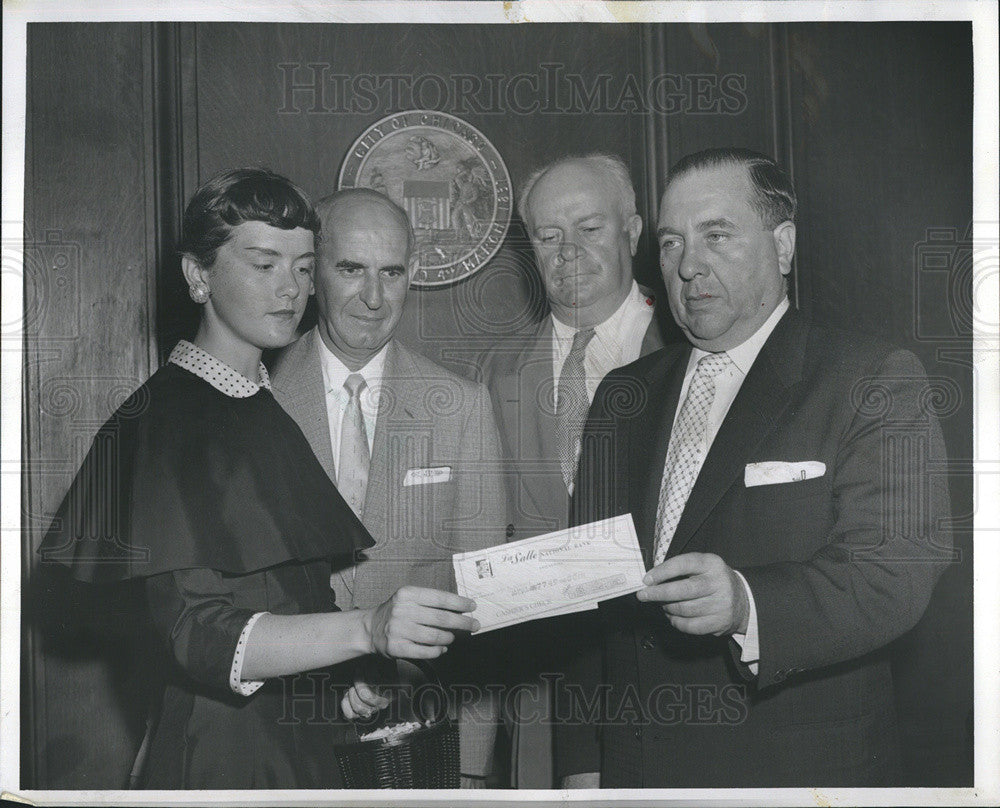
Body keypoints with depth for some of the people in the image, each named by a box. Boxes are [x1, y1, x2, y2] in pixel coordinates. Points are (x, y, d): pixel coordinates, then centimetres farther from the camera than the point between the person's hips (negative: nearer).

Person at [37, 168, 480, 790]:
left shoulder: (272, 406, 11)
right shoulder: (163, 419, -15)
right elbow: (195, 634, -26)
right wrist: (367, 629, -38)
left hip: (305, 744, 8)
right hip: (220, 753, -8)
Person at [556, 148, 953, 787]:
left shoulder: (879, 381, -6)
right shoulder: (622, 396, 9)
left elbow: (898, 572, -18)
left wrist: (746, 604, -34)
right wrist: (581, 761, 2)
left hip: (801, 770, -4)